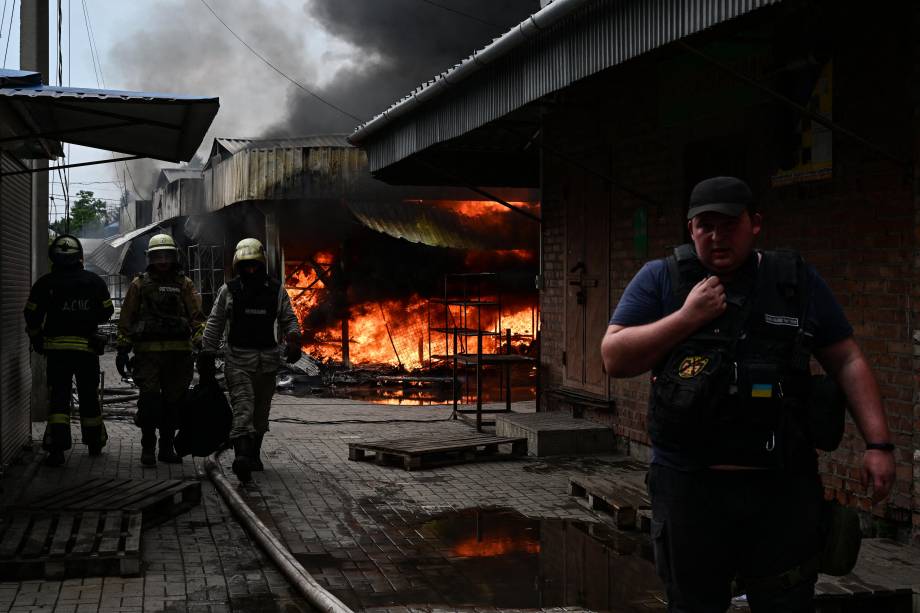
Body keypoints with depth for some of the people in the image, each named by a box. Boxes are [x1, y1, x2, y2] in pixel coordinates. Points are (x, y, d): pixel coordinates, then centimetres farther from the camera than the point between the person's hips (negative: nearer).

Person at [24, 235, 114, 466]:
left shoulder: (45, 283, -3)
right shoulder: (94, 281, 1)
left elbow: (32, 315, 0)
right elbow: (106, 312, 7)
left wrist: (36, 338, 18)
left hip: (57, 347, -1)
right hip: (87, 347, 1)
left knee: (58, 397, 1)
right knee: (89, 395, 15)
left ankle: (57, 447, -12)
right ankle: (94, 443, 27)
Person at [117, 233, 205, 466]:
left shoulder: (185, 284, 11)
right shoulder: (139, 285, 9)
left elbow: (197, 316, 3)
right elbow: (126, 319, 9)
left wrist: (202, 345, -11)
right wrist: (123, 350, 4)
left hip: (179, 353, 2)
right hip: (148, 352, -2)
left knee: (174, 401, 7)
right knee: (150, 400, -8)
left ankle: (167, 448, 17)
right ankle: (148, 448, 0)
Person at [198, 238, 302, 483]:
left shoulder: (276, 290, 5)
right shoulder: (229, 290, 1)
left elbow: (289, 319, 9)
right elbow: (214, 324, 6)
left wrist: (293, 339, -11)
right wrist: (207, 355, 3)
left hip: (267, 360, 3)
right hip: (237, 359, -3)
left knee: (261, 411, 11)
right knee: (243, 407, -17)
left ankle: (254, 454, 25)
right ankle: (242, 456, -29)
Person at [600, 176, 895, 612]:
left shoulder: (797, 281, 8)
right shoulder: (660, 280, 4)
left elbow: (847, 362, 8)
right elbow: (614, 358, -3)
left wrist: (878, 443, -2)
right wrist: (688, 317, -12)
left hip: (784, 487, 1)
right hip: (689, 485, -1)